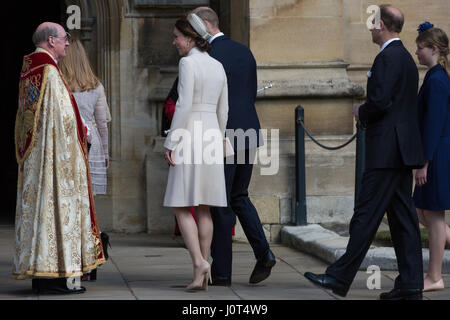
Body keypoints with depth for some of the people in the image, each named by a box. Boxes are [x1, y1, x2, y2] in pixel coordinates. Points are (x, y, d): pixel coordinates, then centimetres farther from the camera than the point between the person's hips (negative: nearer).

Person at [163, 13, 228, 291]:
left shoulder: (188, 63, -10)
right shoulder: (218, 67, 13)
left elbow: (184, 104, -16)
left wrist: (171, 142, -13)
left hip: (190, 137, -7)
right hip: (212, 138, 7)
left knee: (181, 206, -2)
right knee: (204, 208, 8)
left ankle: (199, 262, -18)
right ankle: (203, 276, 7)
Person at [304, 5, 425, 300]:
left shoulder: (388, 58, -13)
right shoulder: (406, 57, 19)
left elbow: (380, 102, -22)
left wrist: (361, 113, -3)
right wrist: (368, 114, 13)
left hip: (387, 151, -10)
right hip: (403, 151, 10)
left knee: (366, 215, -7)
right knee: (402, 215, 8)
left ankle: (341, 278, -4)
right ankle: (410, 285, 7)